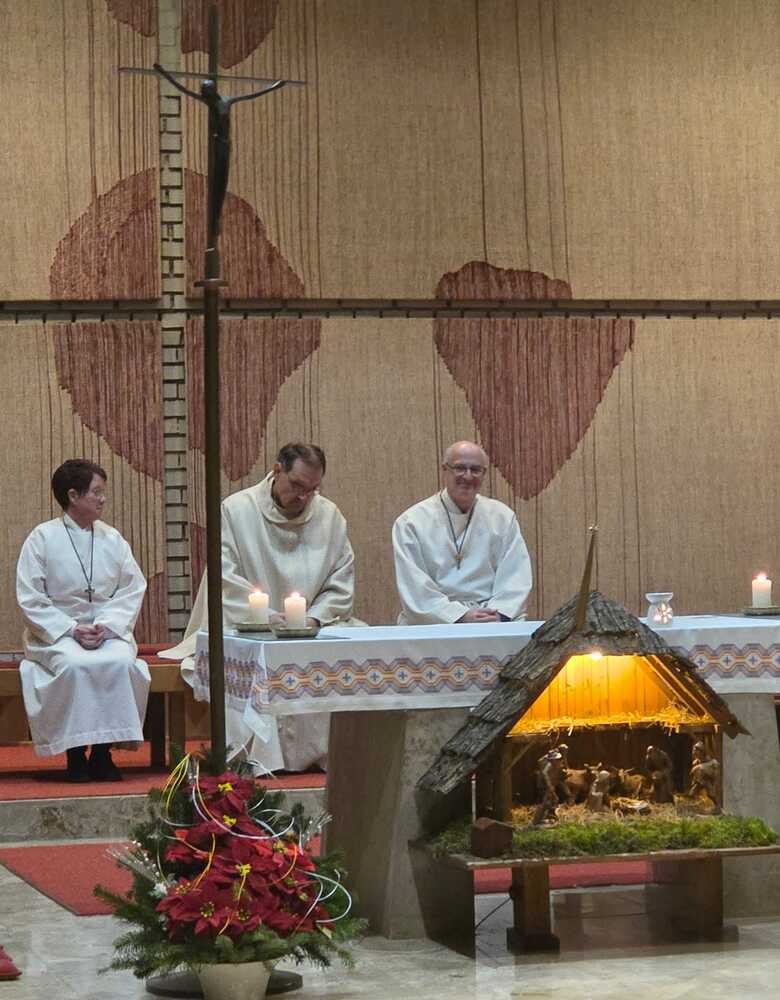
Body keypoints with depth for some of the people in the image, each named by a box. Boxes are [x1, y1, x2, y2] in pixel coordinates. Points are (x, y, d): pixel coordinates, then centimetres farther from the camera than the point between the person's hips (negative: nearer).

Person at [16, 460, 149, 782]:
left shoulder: (112, 538, 7)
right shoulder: (42, 538, -2)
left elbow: (133, 590, 6)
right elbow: (30, 600, -5)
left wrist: (107, 625, -12)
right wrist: (72, 629, -16)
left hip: (108, 630, 3)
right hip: (56, 632, -3)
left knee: (121, 663, -30)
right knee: (75, 666, -35)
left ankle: (103, 752, -17)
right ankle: (75, 753, -20)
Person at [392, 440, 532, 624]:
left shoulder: (503, 517, 12)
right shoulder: (411, 523, 2)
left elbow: (516, 576, 5)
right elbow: (414, 588, -6)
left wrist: (498, 613, -14)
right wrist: (460, 616, -18)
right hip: (432, 625, -3)